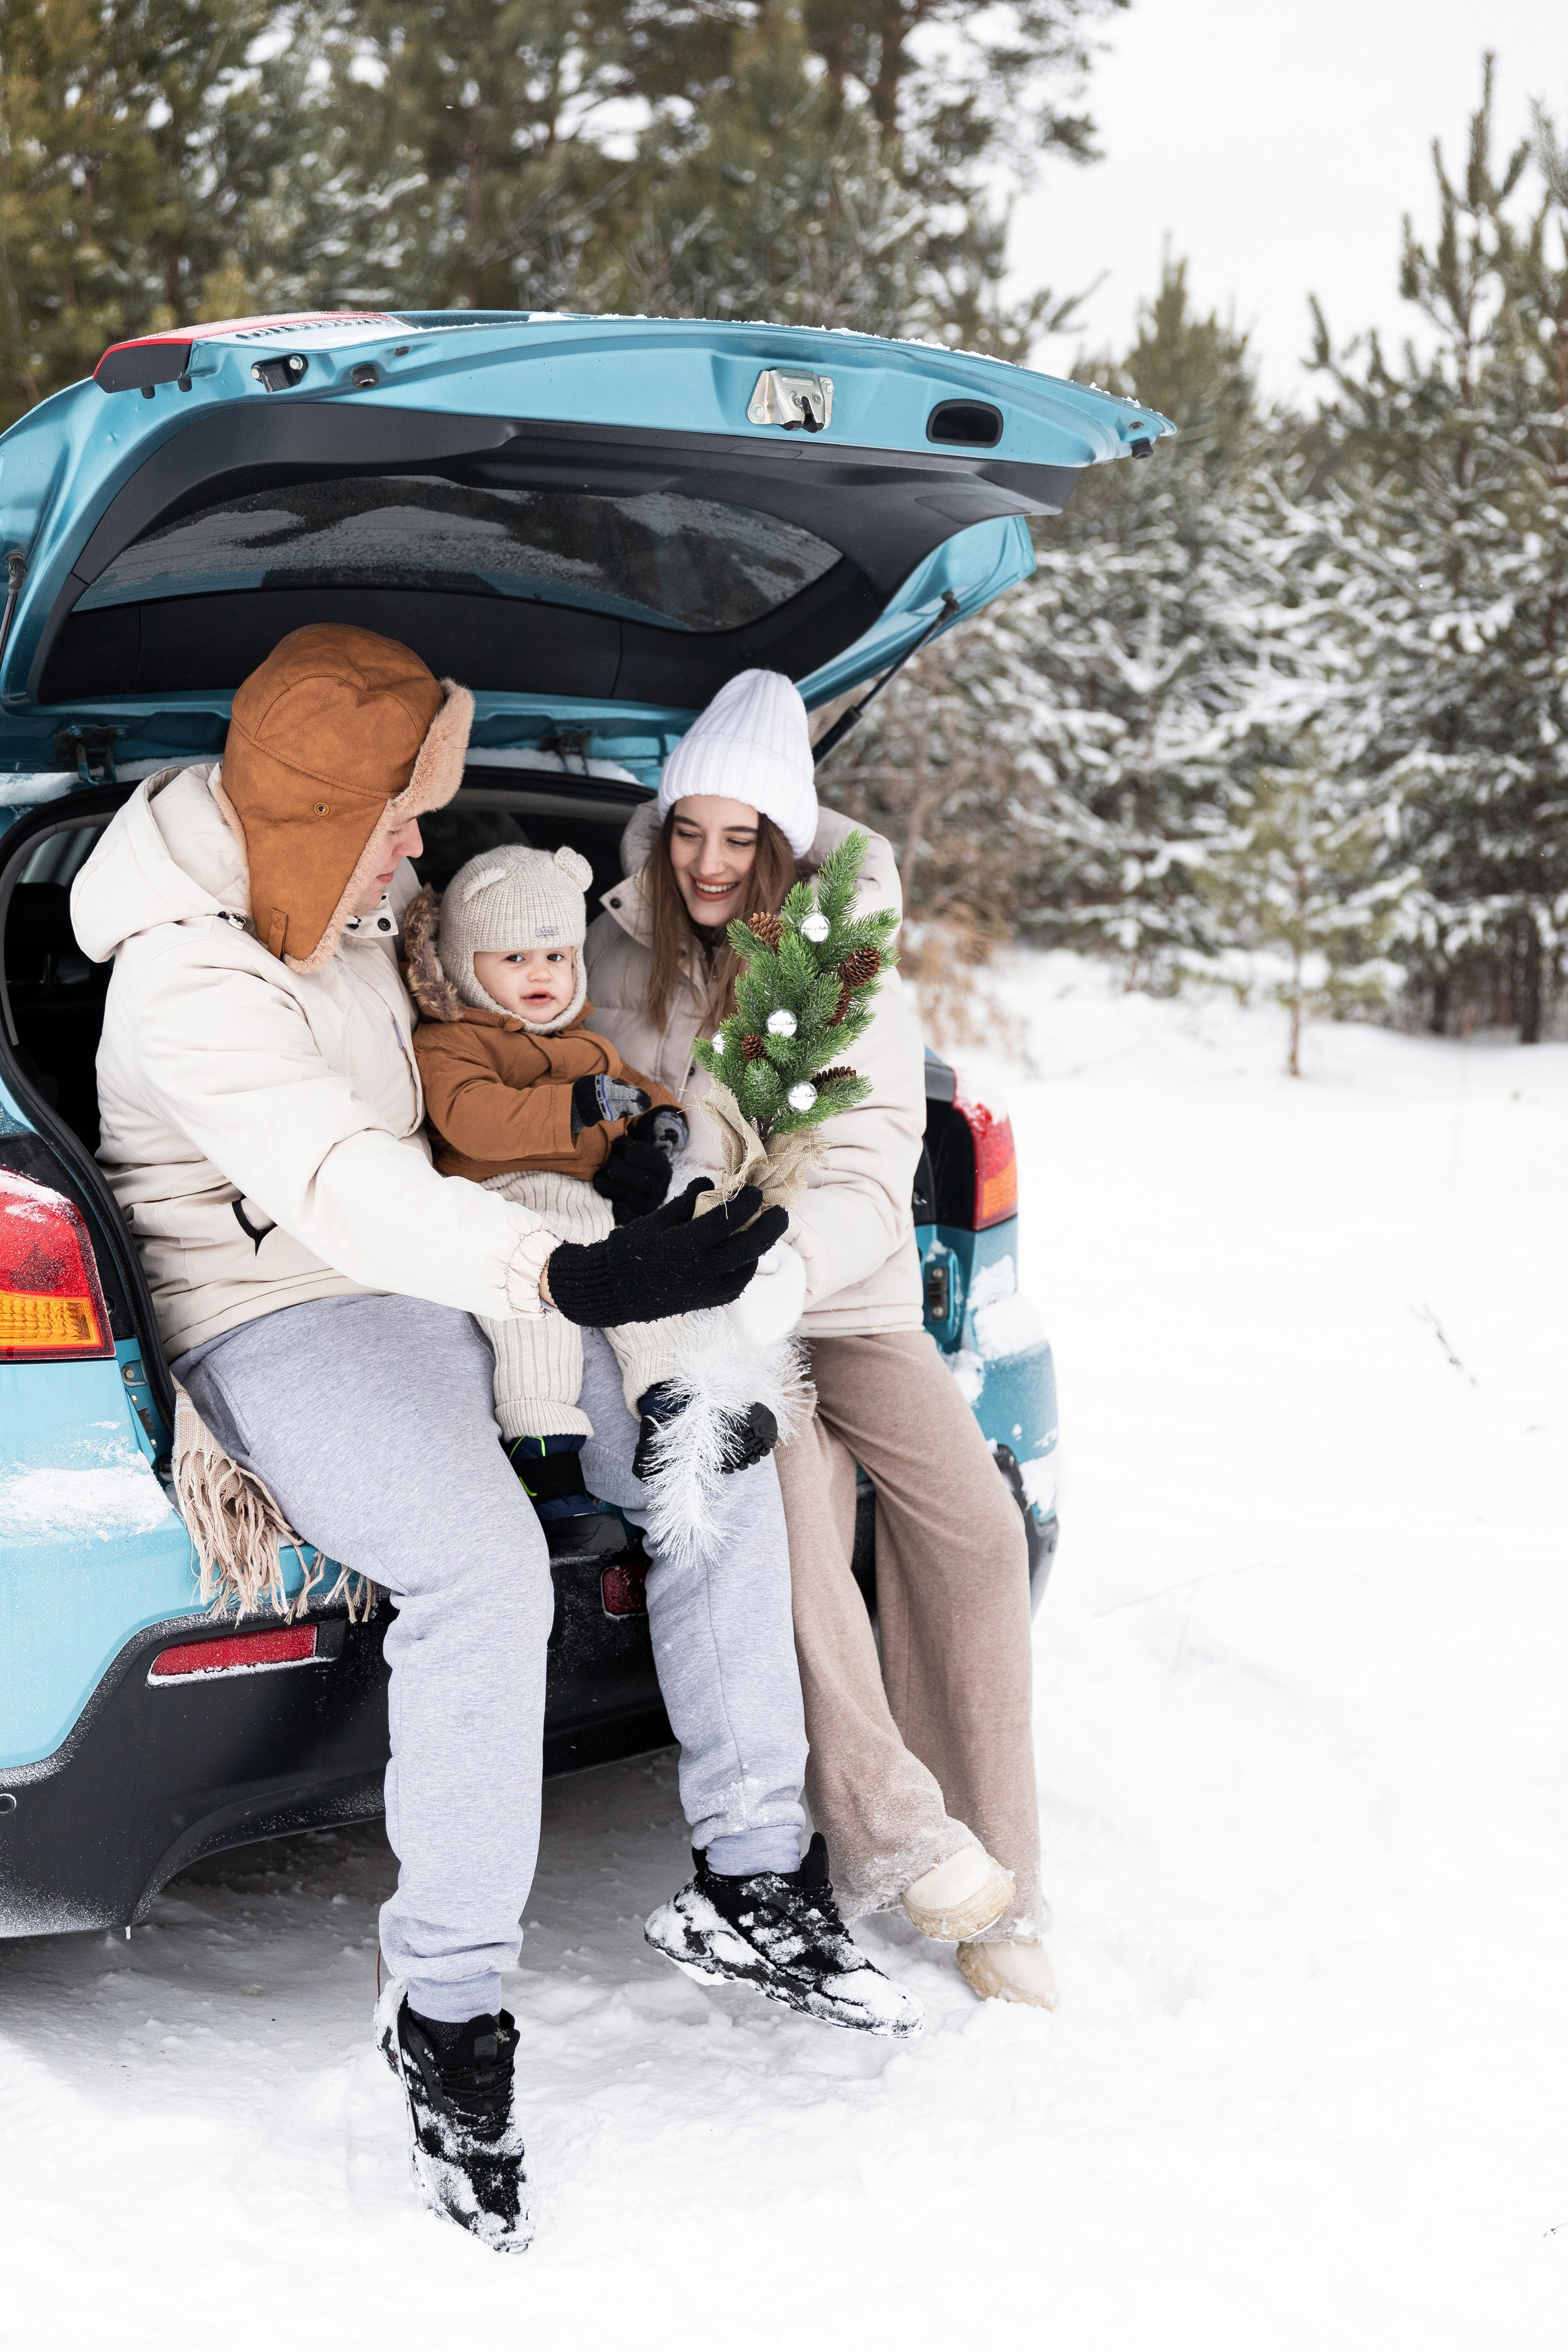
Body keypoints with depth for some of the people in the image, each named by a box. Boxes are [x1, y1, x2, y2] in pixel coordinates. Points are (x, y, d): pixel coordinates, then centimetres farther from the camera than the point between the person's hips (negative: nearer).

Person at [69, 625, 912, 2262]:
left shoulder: (359, 904, 8)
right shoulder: (189, 977, -20)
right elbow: (337, 1185, -36)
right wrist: (570, 1279, -49)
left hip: (431, 1275, 9)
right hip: (277, 1316, -9)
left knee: (716, 1456, -4)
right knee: (486, 1570, -33)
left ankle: (754, 1878, 5)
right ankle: (447, 2017, -19)